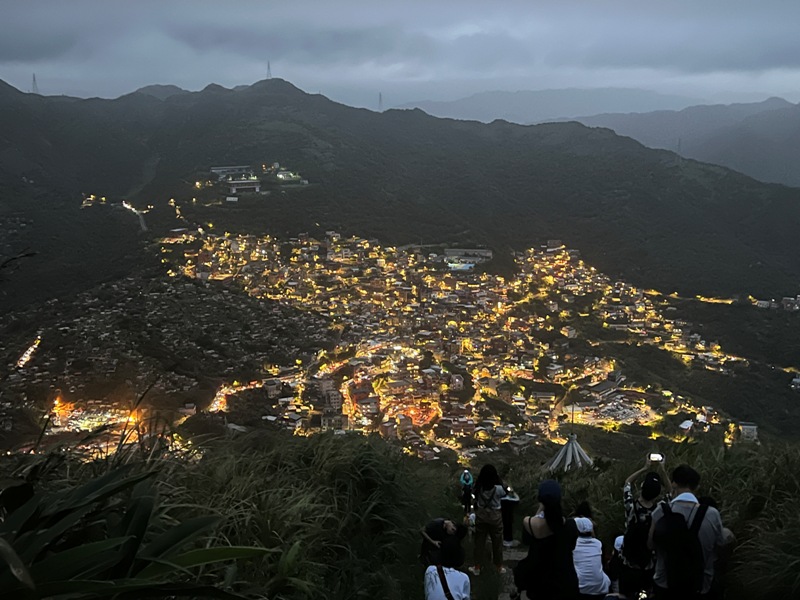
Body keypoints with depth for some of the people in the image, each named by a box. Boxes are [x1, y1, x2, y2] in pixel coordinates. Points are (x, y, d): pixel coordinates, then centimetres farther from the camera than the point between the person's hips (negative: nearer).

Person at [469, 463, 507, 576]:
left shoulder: (479, 487, -16)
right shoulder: (498, 488, -22)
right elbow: (503, 494, 1)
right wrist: (499, 480, 3)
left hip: (481, 515, 2)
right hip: (495, 516, -1)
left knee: (479, 541, 14)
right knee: (497, 542, 16)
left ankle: (477, 567, 22)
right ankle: (499, 566, 29)